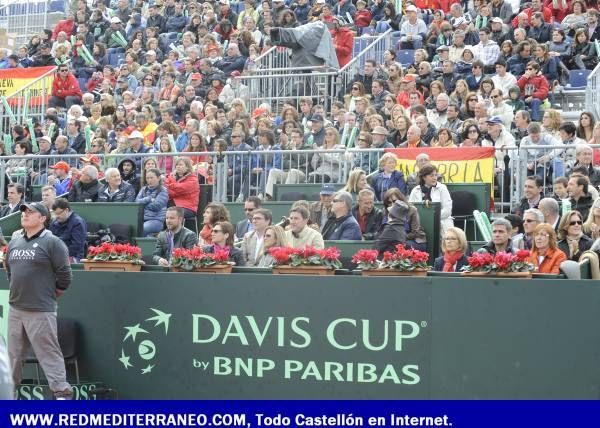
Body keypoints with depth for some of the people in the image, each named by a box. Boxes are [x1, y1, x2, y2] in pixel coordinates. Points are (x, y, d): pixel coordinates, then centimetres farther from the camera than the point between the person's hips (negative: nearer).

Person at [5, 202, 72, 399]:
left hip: (40, 310, -7)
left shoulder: (52, 243, -9)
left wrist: (49, 296, 0)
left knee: (49, 353, -7)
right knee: (14, 353, 15)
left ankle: (62, 392, -4)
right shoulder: (14, 243, 12)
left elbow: (64, 276, -8)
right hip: (15, 308, 7)